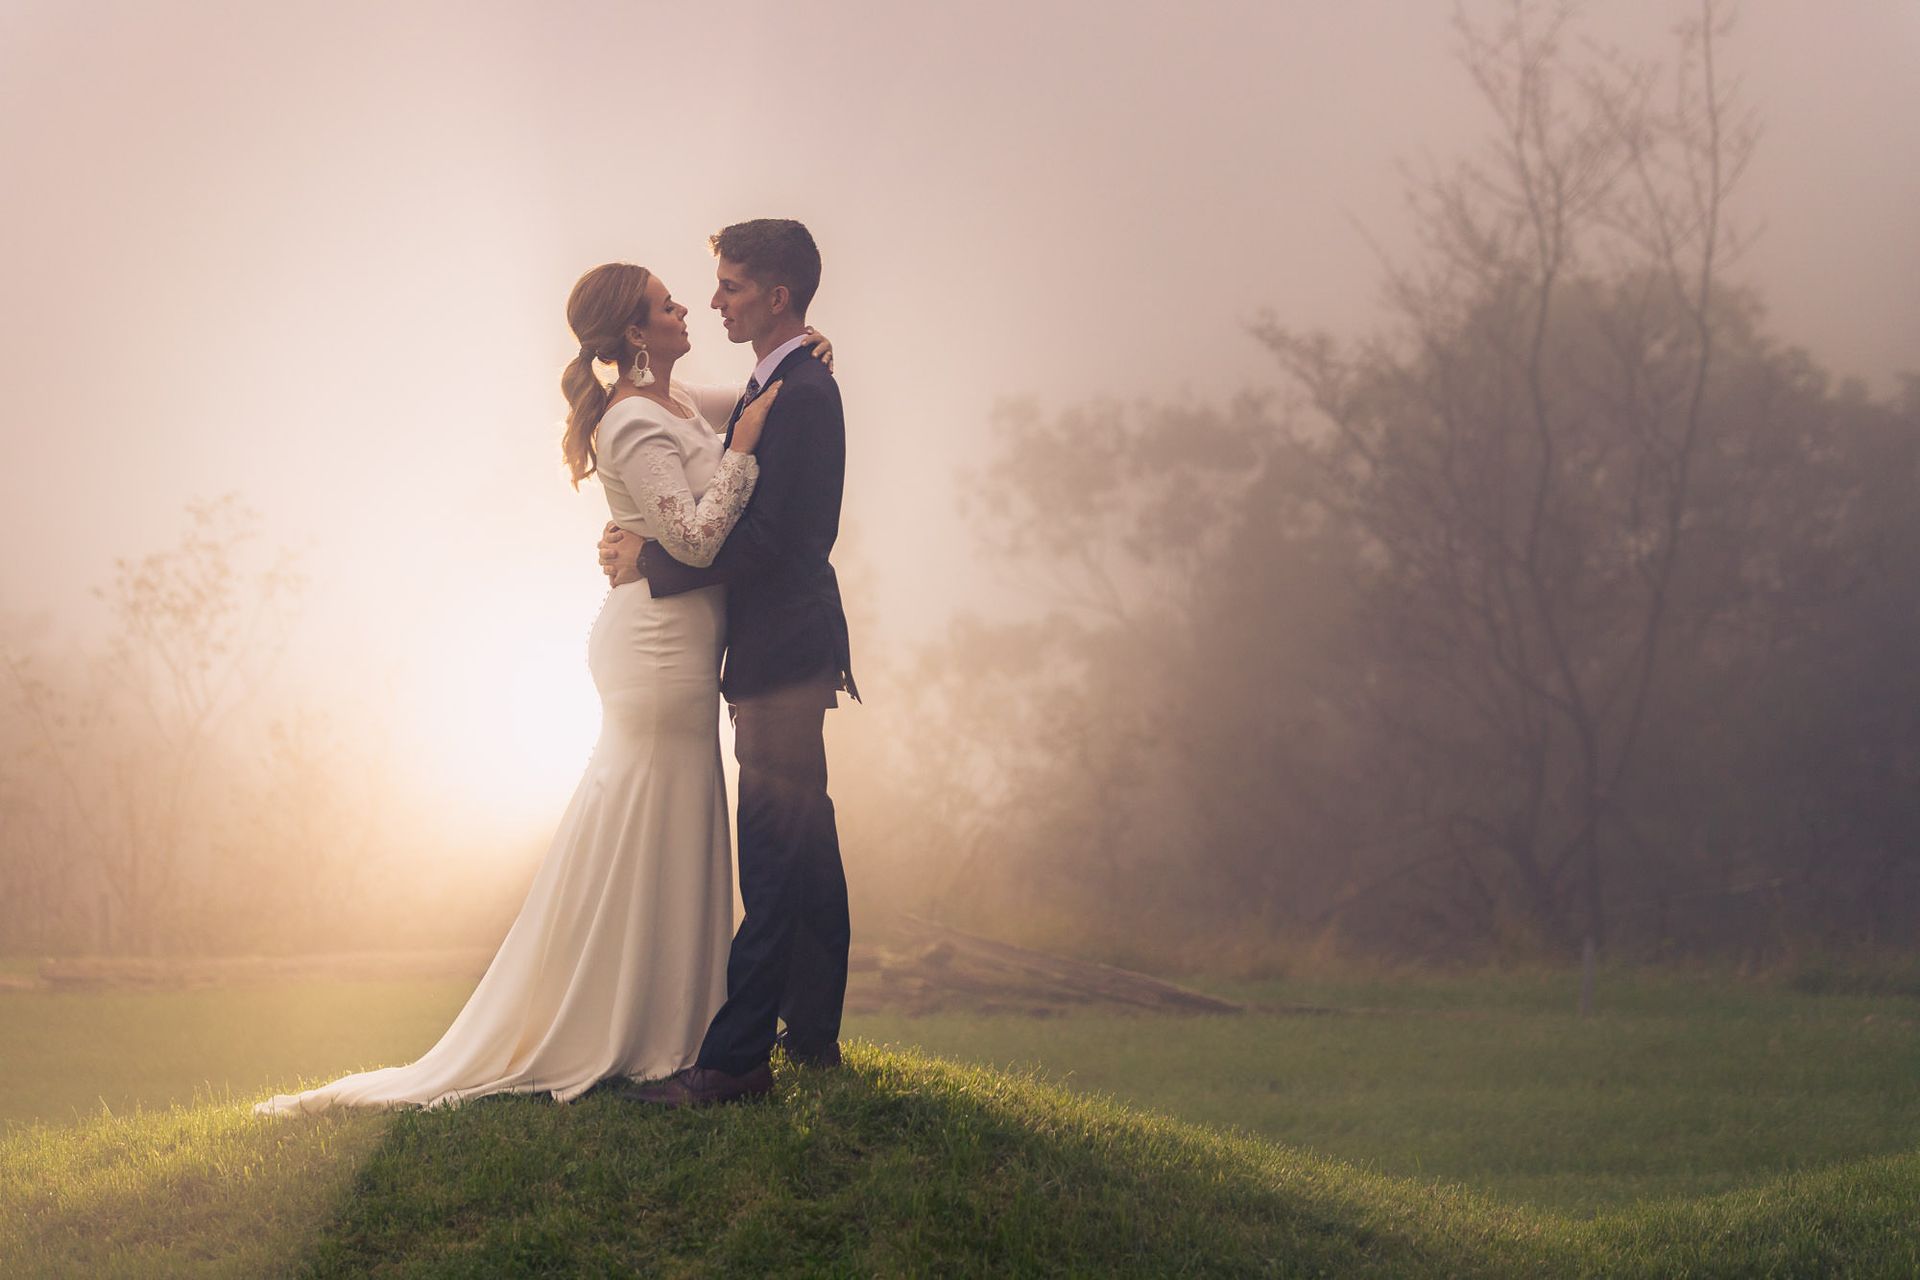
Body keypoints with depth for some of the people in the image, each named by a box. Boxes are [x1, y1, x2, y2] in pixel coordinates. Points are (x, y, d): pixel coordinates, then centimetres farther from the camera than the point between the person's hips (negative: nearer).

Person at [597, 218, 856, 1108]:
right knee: (804, 850, 15)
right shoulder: (789, 385, 15)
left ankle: (737, 1054, -11)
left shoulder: (801, 395, -18)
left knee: (773, 855, -10)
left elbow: (765, 537, -24)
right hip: (786, 645, 11)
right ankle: (812, 1030, 24)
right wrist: (652, 545, 7)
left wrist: (649, 560, -18)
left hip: (783, 656, -11)